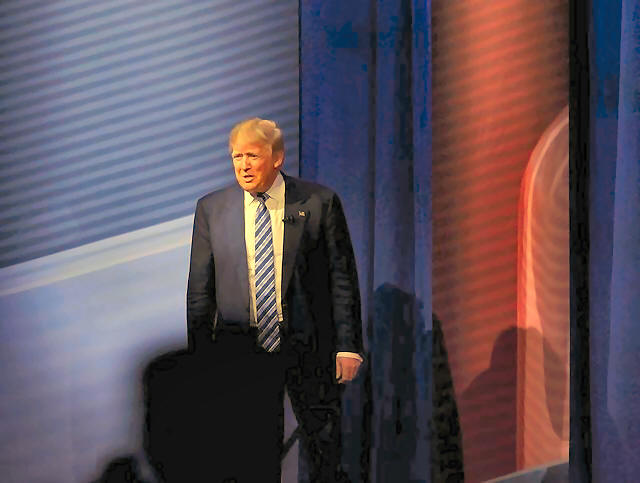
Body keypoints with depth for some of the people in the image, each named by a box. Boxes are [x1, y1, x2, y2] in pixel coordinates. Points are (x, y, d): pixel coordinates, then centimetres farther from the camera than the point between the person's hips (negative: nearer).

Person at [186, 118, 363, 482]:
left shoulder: (320, 202, 0)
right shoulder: (211, 209, 5)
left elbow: (343, 277, 1)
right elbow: (199, 289, 7)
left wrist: (348, 345, -5)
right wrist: (200, 358, 3)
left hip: (308, 346, -1)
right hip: (241, 353, 2)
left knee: (327, 453, 3)